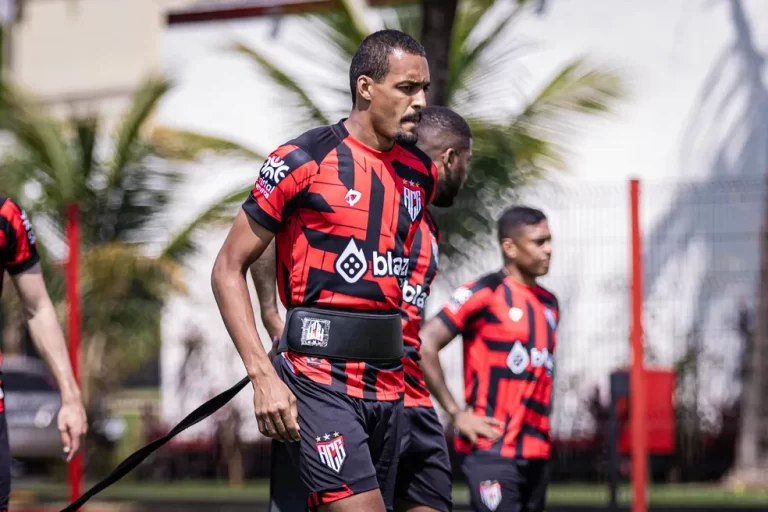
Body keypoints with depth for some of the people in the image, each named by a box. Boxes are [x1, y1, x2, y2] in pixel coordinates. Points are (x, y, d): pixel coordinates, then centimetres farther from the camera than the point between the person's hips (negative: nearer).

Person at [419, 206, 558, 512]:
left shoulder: (549, 304, 14)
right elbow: (424, 345, -14)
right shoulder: (484, 294, -7)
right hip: (492, 450, -7)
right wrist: (456, 413, -13)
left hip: (537, 452, 7)